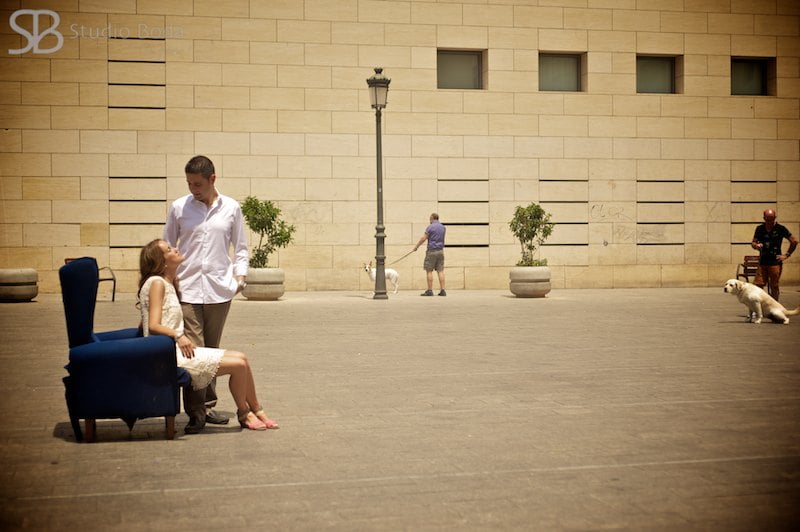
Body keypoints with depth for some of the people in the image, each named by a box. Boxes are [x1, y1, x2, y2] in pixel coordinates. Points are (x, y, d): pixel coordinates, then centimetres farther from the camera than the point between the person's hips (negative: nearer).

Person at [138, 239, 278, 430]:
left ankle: (256, 410, 14)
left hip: (180, 349, 10)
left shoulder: (170, 283, 18)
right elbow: (153, 326, -19)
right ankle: (243, 414, 9)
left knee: (241, 357, 2)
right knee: (238, 364, -13)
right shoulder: (156, 283, -11)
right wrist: (179, 336, -24)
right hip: (168, 354, -10)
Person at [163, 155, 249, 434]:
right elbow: (167, 245, 12)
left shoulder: (231, 208, 6)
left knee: (211, 351, 11)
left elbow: (240, 246, 13)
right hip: (187, 288, -2)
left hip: (219, 288, 2)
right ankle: (195, 413, -8)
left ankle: (207, 406, 21)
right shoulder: (178, 207, 4)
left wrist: (240, 274, 1)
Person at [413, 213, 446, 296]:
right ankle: (442, 290, -1)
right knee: (440, 271, 3)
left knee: (429, 271, -1)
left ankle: (429, 290, -3)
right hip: (440, 251, 5)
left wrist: (416, 247, 4)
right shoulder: (443, 228, 9)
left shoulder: (430, 227, -8)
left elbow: (423, 238, -8)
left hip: (431, 251, -5)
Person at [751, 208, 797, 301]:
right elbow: (753, 242, 13)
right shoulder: (760, 229, 8)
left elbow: (794, 241, 2)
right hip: (762, 262, 3)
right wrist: (756, 245, -11)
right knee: (757, 286, -3)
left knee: (774, 287, 1)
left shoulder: (780, 229, -2)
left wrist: (787, 255, -1)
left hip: (775, 263, -3)